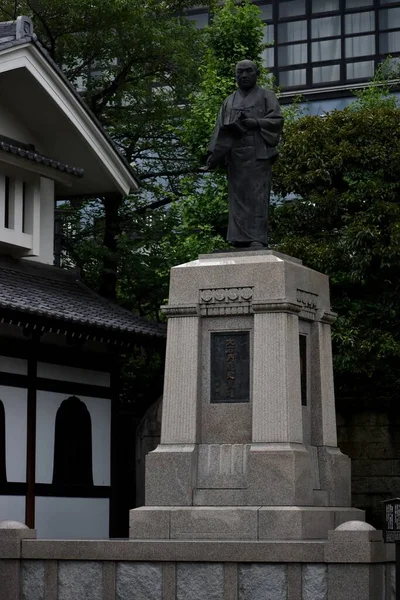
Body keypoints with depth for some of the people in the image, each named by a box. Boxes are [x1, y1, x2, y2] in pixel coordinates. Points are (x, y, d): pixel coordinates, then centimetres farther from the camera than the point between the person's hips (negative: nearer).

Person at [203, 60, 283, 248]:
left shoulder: (266, 96, 13)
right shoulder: (229, 101, 22)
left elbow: (277, 119, 0)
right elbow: (220, 129, 14)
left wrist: (256, 123, -16)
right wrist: (213, 154, 0)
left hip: (258, 153, -4)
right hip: (235, 154, 4)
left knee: (257, 195, -13)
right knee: (238, 196, -4)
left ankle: (258, 238, -20)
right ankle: (240, 239, -8)